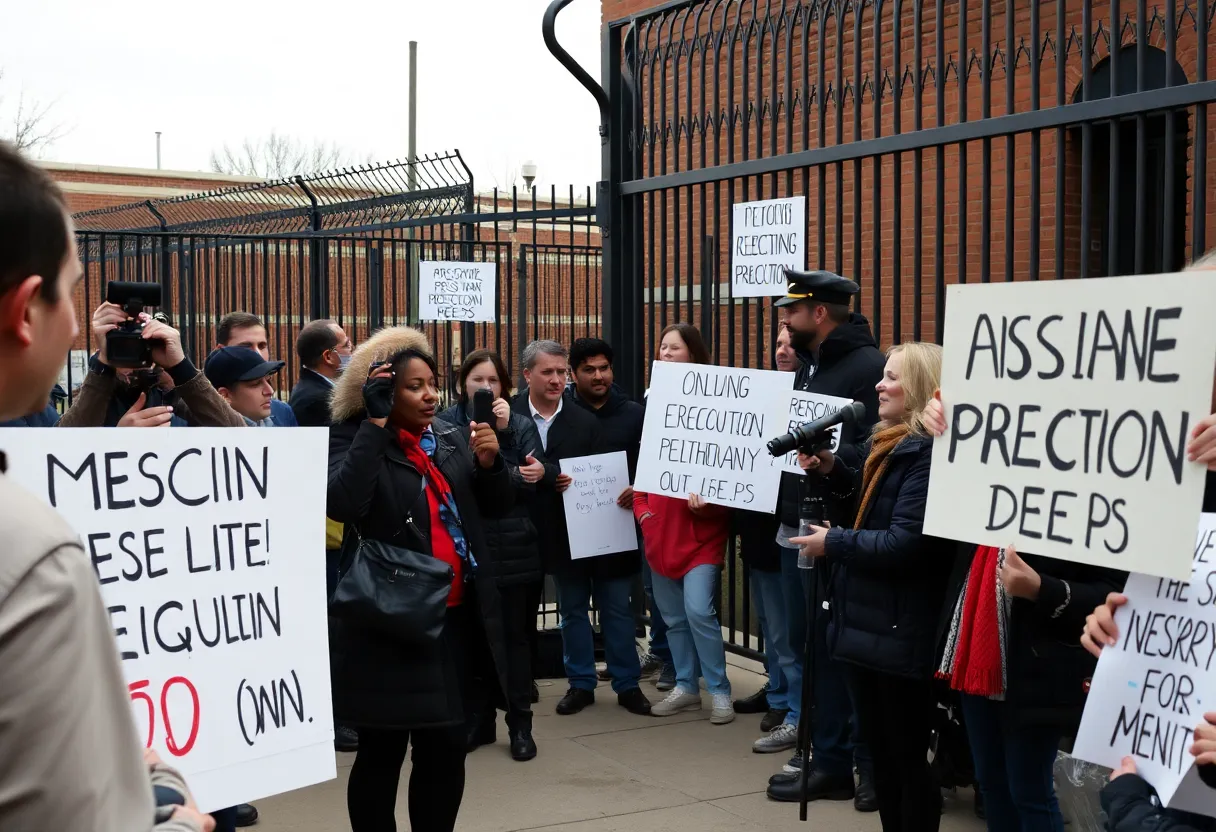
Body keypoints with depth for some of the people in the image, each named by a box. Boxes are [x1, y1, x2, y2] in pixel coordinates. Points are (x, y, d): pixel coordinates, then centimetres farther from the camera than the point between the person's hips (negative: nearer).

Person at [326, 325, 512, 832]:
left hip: (456, 618, 5)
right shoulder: (353, 442, -7)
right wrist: (375, 424, -22)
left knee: (447, 745, 11)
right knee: (382, 750, 5)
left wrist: (489, 461, -8)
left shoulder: (453, 438, 9)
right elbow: (341, 504, -26)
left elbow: (499, 505, 12)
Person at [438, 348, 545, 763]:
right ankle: (478, 720, 21)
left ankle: (520, 725, 13)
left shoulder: (522, 425, 6)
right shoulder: (446, 425, 0)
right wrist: (512, 476, -15)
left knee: (516, 635, 4)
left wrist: (504, 432, -11)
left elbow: (533, 482, -6)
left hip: (514, 548, 0)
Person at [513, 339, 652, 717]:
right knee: (572, 610, 13)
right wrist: (554, 477, -21)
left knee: (616, 608, 5)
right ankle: (581, 684, 24)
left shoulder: (585, 421, -4)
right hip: (563, 533, 1)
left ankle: (627, 685, 15)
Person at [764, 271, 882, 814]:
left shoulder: (868, 366, -12)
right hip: (798, 528, 9)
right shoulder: (807, 368, 17)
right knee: (810, 646, 12)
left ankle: (871, 765, 8)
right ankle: (830, 762, 20)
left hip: (840, 534, -9)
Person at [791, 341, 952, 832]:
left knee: (906, 756, 2)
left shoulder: (931, 452, -19)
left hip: (899, 633, -10)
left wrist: (833, 543, -13)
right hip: (868, 622, 10)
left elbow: (905, 544, -25)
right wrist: (831, 471, 8)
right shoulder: (890, 445, 13)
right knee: (879, 749, 18)